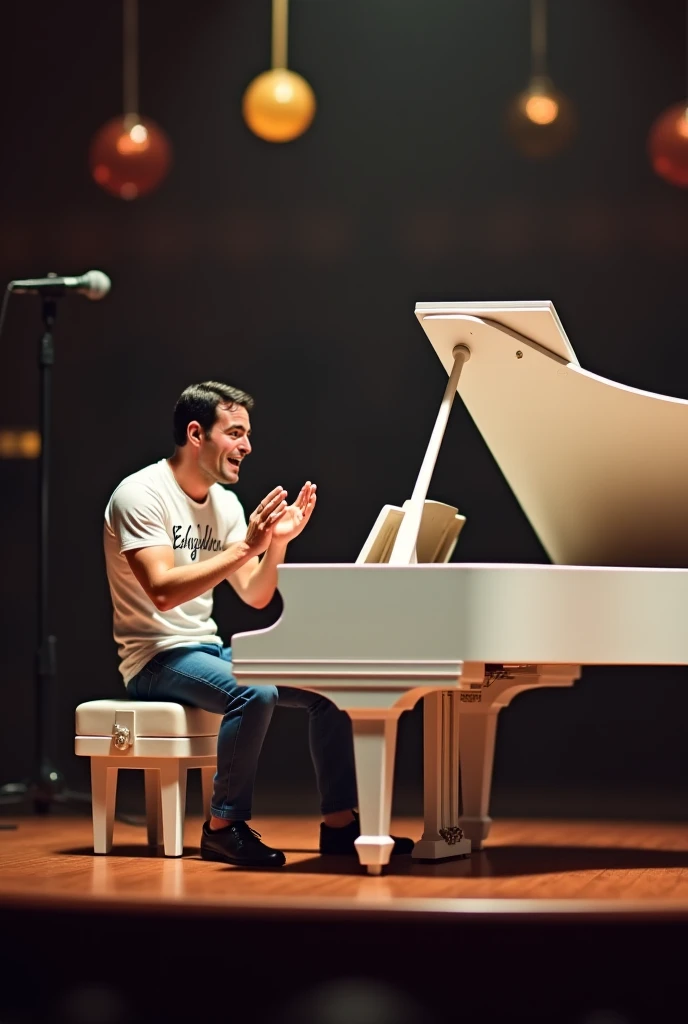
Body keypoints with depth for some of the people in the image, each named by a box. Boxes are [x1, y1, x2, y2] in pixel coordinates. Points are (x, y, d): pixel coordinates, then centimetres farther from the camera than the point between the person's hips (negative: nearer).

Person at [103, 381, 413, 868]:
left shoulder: (225, 504, 10)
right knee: (254, 693, -34)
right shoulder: (142, 495, -14)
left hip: (208, 649, 8)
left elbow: (255, 596, 9)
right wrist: (246, 547, -28)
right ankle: (224, 827, -19)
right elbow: (163, 591, -26)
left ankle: (340, 823, 1)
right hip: (156, 658, -8)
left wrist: (279, 543, -8)